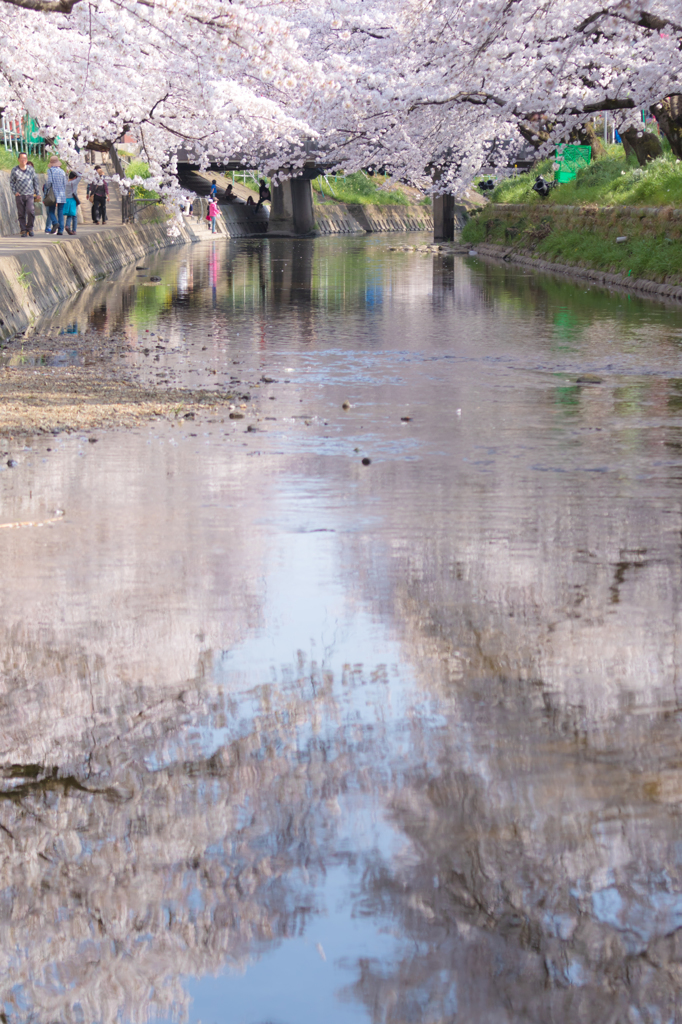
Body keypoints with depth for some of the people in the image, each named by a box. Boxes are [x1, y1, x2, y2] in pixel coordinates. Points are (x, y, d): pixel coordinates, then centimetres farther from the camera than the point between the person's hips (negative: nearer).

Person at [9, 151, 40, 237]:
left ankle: (30, 228, 1)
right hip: (19, 195, 0)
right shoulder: (14, 170, 3)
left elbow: (35, 182, 13)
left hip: (30, 195, 0)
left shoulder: (31, 169, 7)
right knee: (21, 214, 0)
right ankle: (23, 231, 5)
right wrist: (15, 192, -6)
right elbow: (11, 183, 9)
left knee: (31, 211, -16)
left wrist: (38, 194, 9)